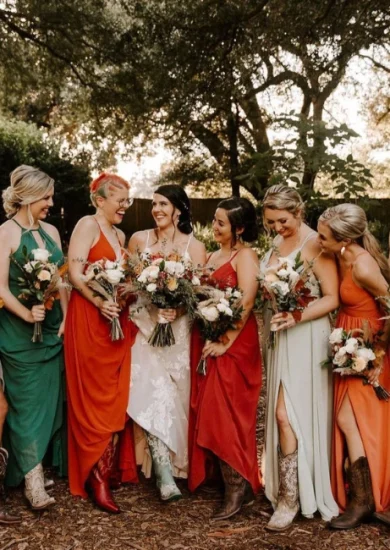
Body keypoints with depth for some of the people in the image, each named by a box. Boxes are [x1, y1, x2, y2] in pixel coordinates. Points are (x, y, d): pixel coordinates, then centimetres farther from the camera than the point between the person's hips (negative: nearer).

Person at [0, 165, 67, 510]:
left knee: (51, 400, 11)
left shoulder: (50, 231, 9)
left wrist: (66, 317, 2)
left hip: (53, 329, 6)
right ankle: (33, 482, 6)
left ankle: (45, 465, 25)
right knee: (28, 403, -2)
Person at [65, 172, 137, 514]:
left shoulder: (120, 235, 18)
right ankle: (96, 479, 8)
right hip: (90, 320, -8)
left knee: (116, 401, 9)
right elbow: (75, 273, -16)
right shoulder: (88, 225, -6)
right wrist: (100, 302, -27)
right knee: (95, 400, -1)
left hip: (118, 322, 8)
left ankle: (106, 473, 20)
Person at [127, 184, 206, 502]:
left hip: (179, 330, 0)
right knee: (153, 394, -13)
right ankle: (165, 474, -11)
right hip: (145, 326, 1)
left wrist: (179, 308, -20)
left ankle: (174, 465, 20)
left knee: (174, 396, 1)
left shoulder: (194, 246, 2)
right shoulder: (139, 239, 6)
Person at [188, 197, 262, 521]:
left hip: (233, 344, -8)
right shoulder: (214, 255, 17)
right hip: (206, 342, 8)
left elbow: (246, 303, -19)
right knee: (208, 411, 11)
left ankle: (237, 488, 2)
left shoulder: (245, 256, -9)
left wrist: (225, 342, -21)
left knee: (223, 413, -8)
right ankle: (224, 479, 24)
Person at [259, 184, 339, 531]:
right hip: (279, 337, 7)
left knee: (286, 414, -9)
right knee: (282, 414, 10)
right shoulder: (276, 244, 12)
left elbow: (332, 298, -15)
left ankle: (289, 498, 3)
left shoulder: (315, 244, -11)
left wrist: (296, 317, -27)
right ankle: (285, 489, 22)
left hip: (305, 338, -7)